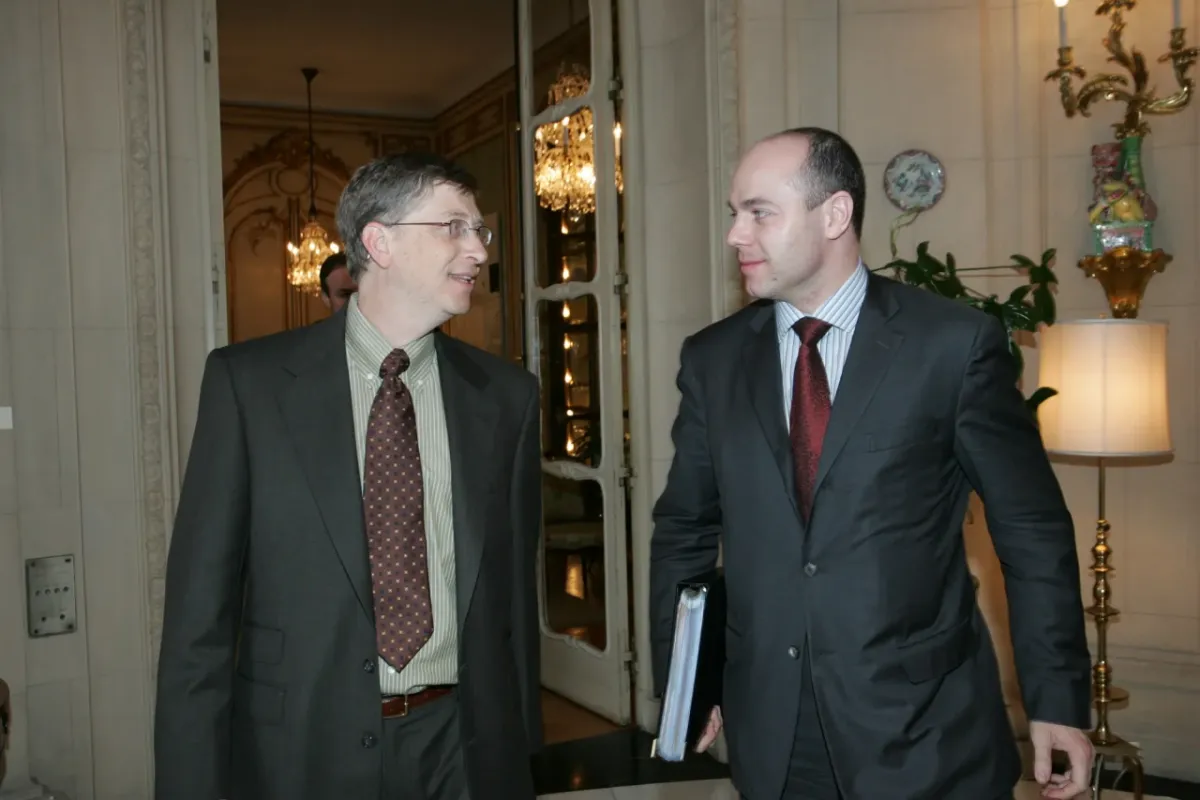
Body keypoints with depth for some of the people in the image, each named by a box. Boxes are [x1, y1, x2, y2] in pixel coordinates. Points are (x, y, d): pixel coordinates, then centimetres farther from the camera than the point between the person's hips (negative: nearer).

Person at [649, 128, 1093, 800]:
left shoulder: (956, 343, -8)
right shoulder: (712, 359, 1)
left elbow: (1033, 530, -3)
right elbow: (684, 530, 8)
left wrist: (1059, 701, -2)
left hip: (927, 730, -2)